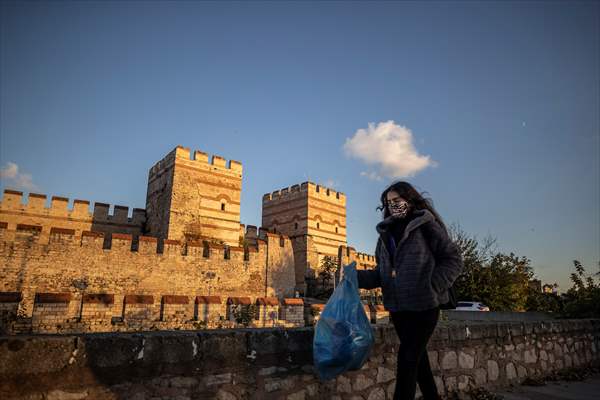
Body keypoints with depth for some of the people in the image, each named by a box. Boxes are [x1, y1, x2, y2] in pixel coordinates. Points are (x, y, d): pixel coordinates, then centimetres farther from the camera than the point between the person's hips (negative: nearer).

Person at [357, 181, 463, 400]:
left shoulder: (426, 226, -7)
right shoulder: (386, 233, 11)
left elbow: (453, 259, -7)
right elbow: (382, 272, 11)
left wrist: (432, 288, -17)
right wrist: (357, 277, -5)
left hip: (423, 305, -6)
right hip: (397, 306, 6)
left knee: (407, 358, -5)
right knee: (417, 356, 18)